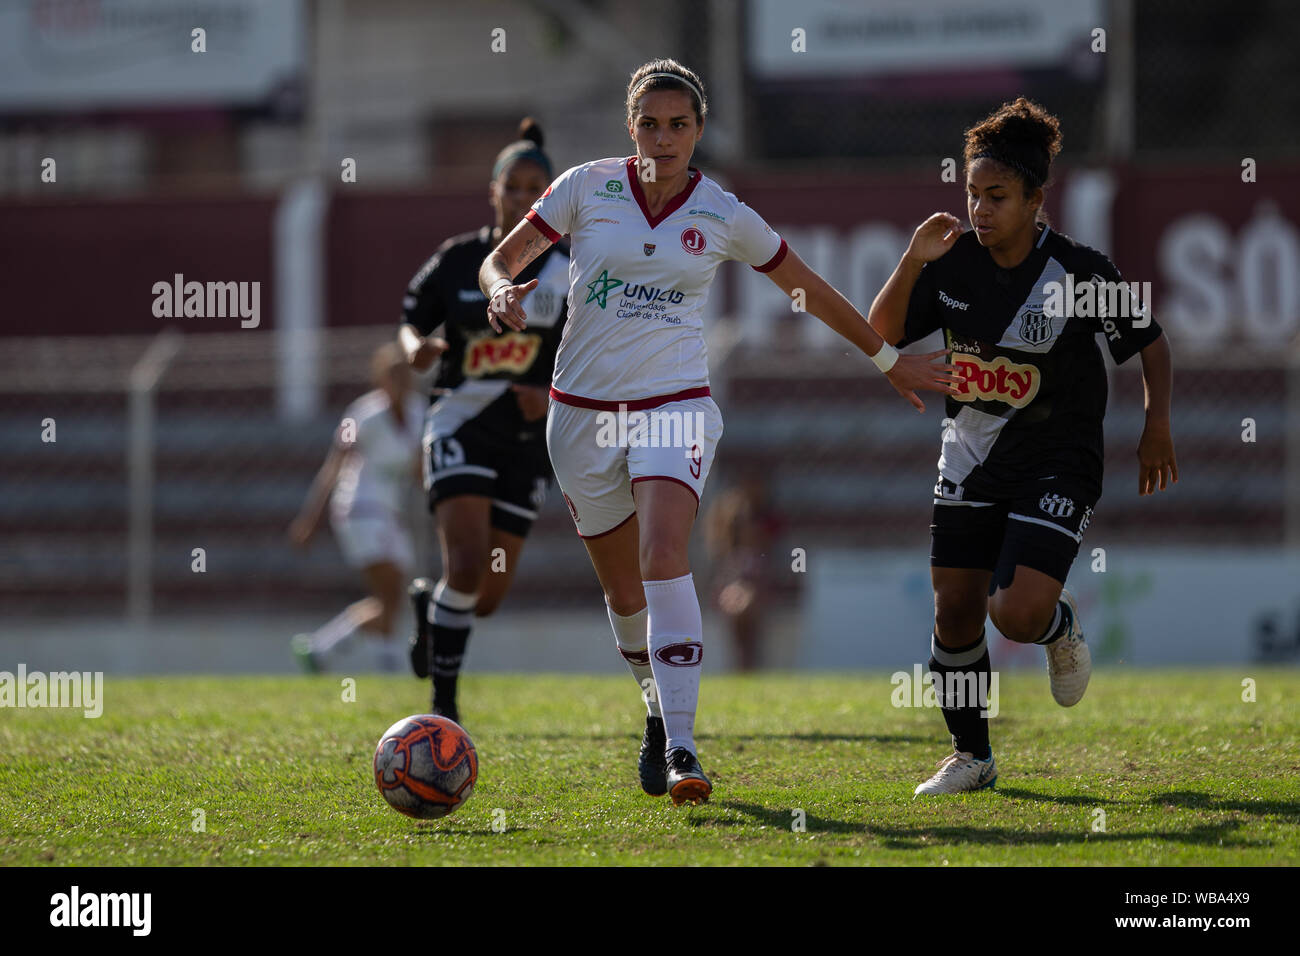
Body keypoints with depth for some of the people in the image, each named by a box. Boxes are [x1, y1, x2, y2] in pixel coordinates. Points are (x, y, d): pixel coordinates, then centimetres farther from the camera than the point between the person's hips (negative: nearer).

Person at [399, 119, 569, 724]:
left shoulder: (568, 273, 1)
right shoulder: (457, 260, 0)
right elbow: (411, 320, 9)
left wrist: (553, 396, -18)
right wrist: (417, 348, -14)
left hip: (527, 440, 2)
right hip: (461, 428, -2)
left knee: (489, 596, 3)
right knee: (468, 563, -22)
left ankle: (431, 605, 39)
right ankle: (443, 700, -9)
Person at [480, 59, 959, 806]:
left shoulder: (723, 216, 0)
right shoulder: (588, 187, -1)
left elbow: (810, 289, 13)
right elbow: (503, 259, 3)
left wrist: (889, 360, 20)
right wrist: (502, 291, -22)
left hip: (675, 404, -2)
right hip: (585, 408, 2)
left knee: (664, 557, -25)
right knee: (624, 590, 9)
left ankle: (681, 748, -30)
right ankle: (660, 710, 38)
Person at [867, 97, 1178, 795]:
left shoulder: (1080, 272, -16)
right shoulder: (954, 262, -5)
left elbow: (1150, 343, -4)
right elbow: (883, 332, -1)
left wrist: (1157, 428, -8)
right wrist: (912, 262, -16)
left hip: (1058, 465, -4)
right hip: (970, 462, 5)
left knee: (1017, 613, -18)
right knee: (955, 611, 3)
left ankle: (1061, 626, 20)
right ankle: (971, 757, 20)